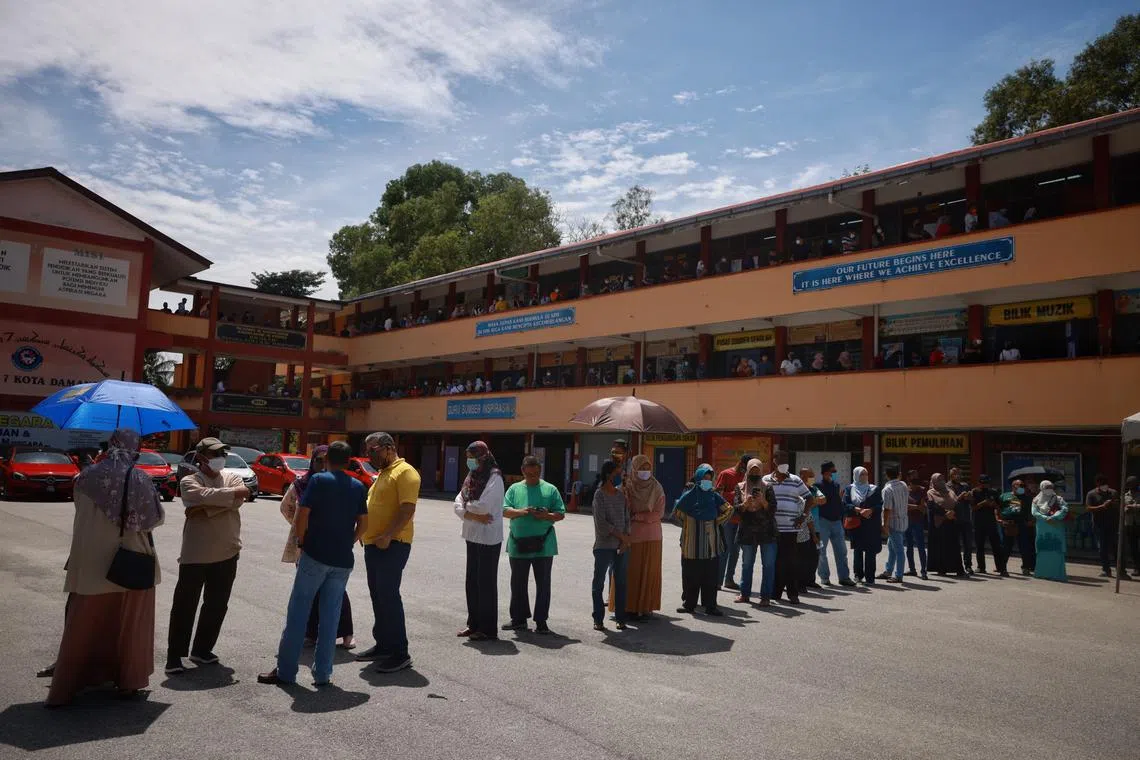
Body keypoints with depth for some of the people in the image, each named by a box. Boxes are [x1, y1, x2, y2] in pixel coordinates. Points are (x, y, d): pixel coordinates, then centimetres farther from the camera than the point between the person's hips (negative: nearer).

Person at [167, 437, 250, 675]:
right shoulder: (189, 481, -2)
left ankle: (201, 650, 27)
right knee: (185, 606, 1)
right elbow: (207, 495, -23)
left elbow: (236, 502, -12)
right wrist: (234, 492, -14)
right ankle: (174, 656, 11)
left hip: (227, 554, 4)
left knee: (217, 605, 12)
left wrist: (204, 509, -17)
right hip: (196, 554, -4)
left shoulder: (233, 477, 8)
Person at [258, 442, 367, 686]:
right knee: (330, 616, 9)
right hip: (343, 560, 4)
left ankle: (286, 671, 11)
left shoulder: (318, 480, -6)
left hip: (315, 555, -3)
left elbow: (302, 515, -12)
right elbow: (363, 523, 7)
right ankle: (322, 673, 12)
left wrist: (301, 542, 3)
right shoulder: (358, 487, 6)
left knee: (298, 613, 6)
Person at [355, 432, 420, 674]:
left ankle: (400, 653, -2)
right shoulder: (383, 473, 19)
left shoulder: (405, 472, -12)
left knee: (388, 596, -8)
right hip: (373, 544, 10)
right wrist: (367, 533, 15)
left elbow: (408, 509, -21)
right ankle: (383, 644, 26)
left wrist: (387, 536, -26)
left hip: (392, 545, -10)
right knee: (377, 596, 15)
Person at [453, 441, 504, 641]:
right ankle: (474, 624, 24)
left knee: (486, 583, -1)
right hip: (472, 535, 8)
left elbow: (484, 506, -24)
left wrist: (468, 507, -5)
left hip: (489, 538, -8)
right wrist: (475, 516, -13)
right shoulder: (471, 477, 12)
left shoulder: (494, 478, -12)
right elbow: (458, 506, 4)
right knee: (472, 582, 13)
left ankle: (488, 629, 8)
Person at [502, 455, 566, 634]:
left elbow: (561, 514, 4)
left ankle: (541, 621, 12)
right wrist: (520, 512, -19)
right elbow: (505, 511, -1)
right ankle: (518, 619, 23)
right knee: (518, 584, 11)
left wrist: (547, 516, -16)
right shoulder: (515, 489, 9)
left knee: (543, 584, 3)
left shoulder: (550, 490, 5)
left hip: (543, 545, -2)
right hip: (518, 544, 2)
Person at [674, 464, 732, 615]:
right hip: (692, 544, -2)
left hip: (711, 543, 2)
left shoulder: (714, 496, 6)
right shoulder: (689, 495, -2)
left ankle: (710, 605, 11)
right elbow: (677, 512, 5)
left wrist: (718, 522, 9)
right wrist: (688, 523, 7)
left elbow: (728, 509, 16)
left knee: (711, 576, 4)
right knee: (690, 575, 4)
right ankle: (688, 604, 15)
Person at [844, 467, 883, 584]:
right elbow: (845, 504, -2)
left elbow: (880, 505, 2)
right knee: (858, 549, 7)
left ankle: (870, 578, -2)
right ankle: (859, 574, 18)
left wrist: (870, 510, -16)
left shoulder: (874, 489, 10)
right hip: (856, 523, 0)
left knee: (870, 551, -5)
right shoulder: (849, 489, 9)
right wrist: (858, 510, -16)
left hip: (872, 524, 0)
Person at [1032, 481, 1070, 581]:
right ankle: (1042, 572, 7)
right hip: (1042, 527, 1)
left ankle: (1057, 573, -2)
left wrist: (1053, 517, -17)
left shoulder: (1058, 499, 12)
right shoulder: (1036, 500, 13)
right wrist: (1046, 519, -15)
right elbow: (1034, 512, 0)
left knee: (1056, 550, -5)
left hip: (1056, 527, 0)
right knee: (1043, 550, 1)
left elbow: (1065, 509, -5)